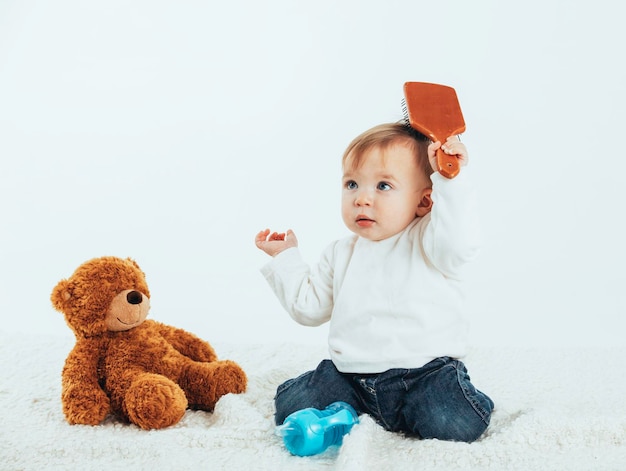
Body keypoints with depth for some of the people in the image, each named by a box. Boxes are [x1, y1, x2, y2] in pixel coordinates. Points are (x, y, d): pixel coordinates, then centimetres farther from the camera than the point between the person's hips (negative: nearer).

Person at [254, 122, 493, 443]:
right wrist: (285, 259, 18)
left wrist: (451, 180, -32)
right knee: (290, 406, -11)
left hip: (424, 370, -4)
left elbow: (459, 243, -27)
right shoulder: (341, 254, 15)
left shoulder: (425, 243, -4)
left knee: (456, 425, -29)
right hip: (349, 376, 5)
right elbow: (309, 307, 19)